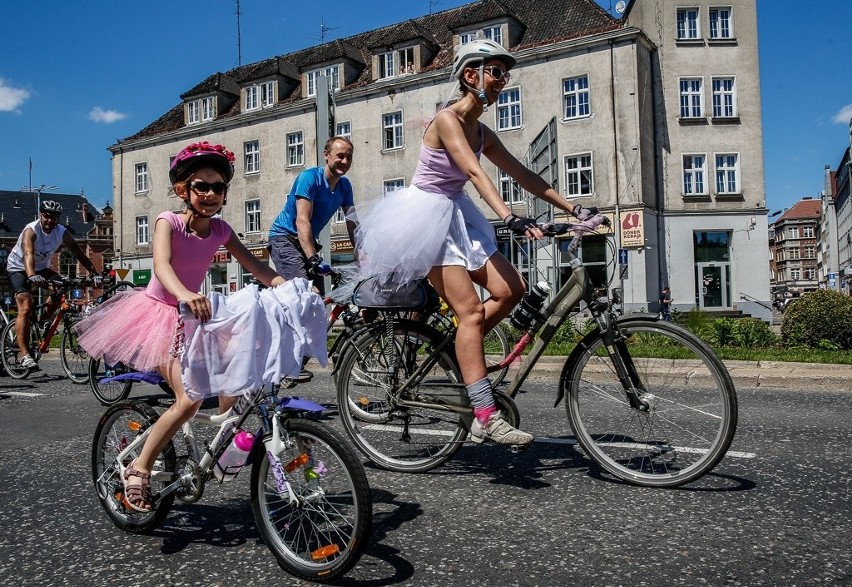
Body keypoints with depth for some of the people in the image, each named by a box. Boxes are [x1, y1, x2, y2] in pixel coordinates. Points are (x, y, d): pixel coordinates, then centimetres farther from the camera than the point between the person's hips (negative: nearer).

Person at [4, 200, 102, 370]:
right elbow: (28, 255, -44)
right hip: (18, 268, -6)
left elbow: (79, 253, -16)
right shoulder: (31, 230, -28)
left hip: (41, 268, 6)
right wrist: (32, 276, -62)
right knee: (25, 308, -19)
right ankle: (24, 354, -21)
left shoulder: (62, 232, -14)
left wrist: (94, 273, -29)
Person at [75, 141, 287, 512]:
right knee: (190, 398, -21)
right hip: (159, 314, -6)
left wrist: (287, 285, -27)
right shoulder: (168, 221, -17)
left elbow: (254, 265, -8)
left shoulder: (220, 230, -2)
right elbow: (162, 265, -35)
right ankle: (139, 468, -3)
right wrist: (184, 294, -57)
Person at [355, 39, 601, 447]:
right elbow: (474, 173, -28)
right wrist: (510, 218, -40)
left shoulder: (482, 132, 10)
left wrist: (573, 208, 4)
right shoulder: (447, 119, -13)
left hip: (456, 217, 8)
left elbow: (523, 176, 10)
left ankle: (456, 352, 11)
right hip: (426, 218, -8)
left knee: (512, 289, -6)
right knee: (472, 310, -17)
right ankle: (486, 417, -16)